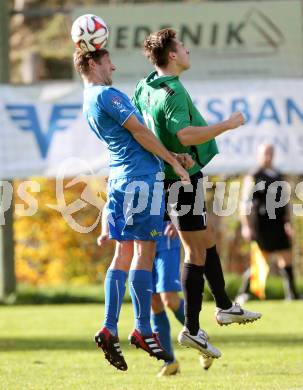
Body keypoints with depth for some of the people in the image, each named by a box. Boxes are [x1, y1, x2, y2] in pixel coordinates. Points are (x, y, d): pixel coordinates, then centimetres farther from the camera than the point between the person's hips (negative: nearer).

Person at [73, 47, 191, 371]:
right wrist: (174, 161, -6)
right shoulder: (106, 94, -11)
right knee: (144, 251, -5)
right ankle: (142, 329, -3)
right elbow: (139, 132, -13)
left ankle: (109, 329, 0)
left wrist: (171, 155, 22)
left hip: (119, 179, 9)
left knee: (124, 253, 7)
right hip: (143, 175, -9)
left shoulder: (89, 101, 19)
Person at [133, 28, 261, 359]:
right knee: (196, 251, -5)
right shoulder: (172, 92, -23)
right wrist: (227, 125, -26)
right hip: (183, 179, -10)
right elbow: (185, 135, -35)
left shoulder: (144, 87, 6)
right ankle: (191, 329, -4)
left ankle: (224, 307, 30)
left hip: (166, 175, 10)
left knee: (207, 239, 20)